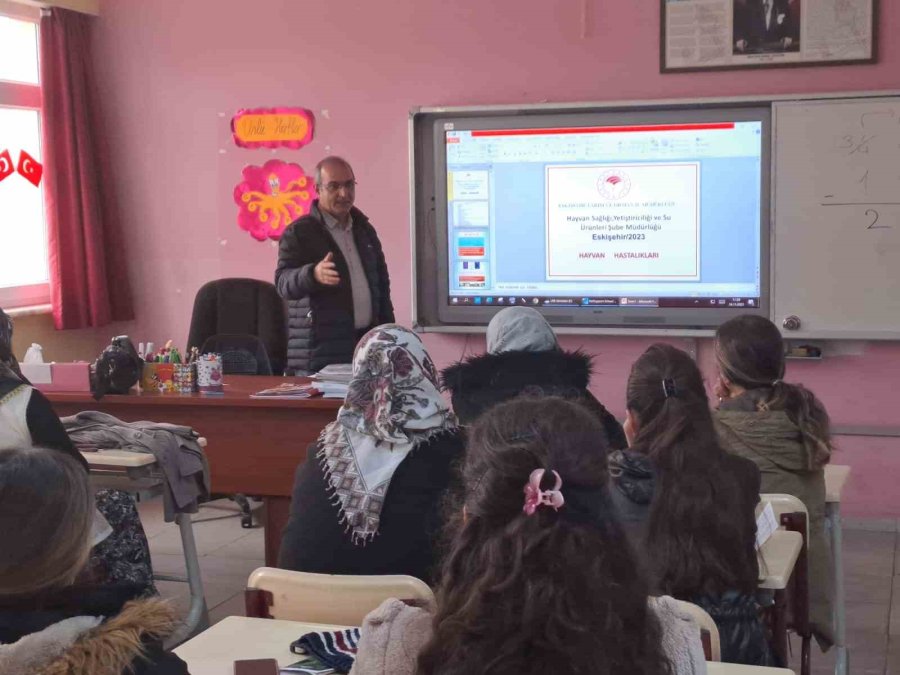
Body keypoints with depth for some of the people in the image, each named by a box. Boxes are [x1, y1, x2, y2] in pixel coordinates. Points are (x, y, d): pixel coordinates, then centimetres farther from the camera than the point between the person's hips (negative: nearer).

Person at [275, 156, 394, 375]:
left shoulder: (365, 231, 19)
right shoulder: (299, 233, -1)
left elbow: (382, 284, 25)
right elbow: (283, 283, -12)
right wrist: (313, 274, -33)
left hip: (367, 349, 5)